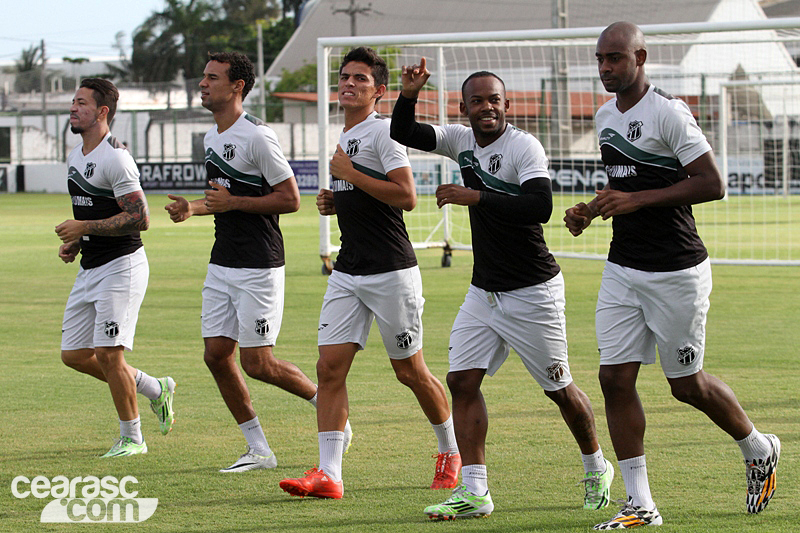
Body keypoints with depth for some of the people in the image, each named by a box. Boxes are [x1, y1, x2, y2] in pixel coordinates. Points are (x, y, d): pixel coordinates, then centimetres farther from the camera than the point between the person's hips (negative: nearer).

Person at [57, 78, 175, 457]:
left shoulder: (115, 158, -17)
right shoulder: (75, 156, 13)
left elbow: (140, 218, -22)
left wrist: (85, 228, -22)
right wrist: (74, 242, 9)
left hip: (121, 266, -10)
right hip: (89, 268, 10)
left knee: (107, 353, -12)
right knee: (74, 354, 8)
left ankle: (132, 437, 4)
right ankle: (155, 389, 24)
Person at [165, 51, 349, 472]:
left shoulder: (257, 137, -15)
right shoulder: (211, 138, 13)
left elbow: (290, 199, -15)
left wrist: (233, 202, -19)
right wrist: (193, 208, 8)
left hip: (258, 267, -9)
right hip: (221, 265, 9)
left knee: (256, 363, -8)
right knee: (216, 355, 2)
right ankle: (259, 450, 11)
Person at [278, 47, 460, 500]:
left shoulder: (383, 132, -10)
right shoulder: (344, 139, 17)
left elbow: (406, 197, -21)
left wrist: (351, 173, -17)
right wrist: (334, 201, 10)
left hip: (391, 271, -8)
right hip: (348, 272, 8)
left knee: (410, 370, 4)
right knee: (330, 367, -5)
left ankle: (452, 451, 26)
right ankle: (329, 475, -8)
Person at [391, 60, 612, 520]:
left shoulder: (525, 146, -17)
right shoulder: (462, 141, 4)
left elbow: (541, 207, -30)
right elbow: (403, 135, 10)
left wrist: (476, 197, -29)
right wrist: (409, 95, -9)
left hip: (533, 292, -7)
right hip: (484, 291, 7)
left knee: (560, 389, 4)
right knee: (462, 381, -5)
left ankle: (597, 469, 27)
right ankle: (474, 491, -3)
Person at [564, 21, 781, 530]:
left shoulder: (668, 112, -16)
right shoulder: (605, 116, 11)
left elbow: (713, 184, -19)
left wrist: (636, 200, -22)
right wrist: (590, 212, 6)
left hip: (676, 271, -7)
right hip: (623, 270, 7)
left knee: (688, 384, 4)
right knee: (616, 378, -1)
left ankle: (760, 449, 31)